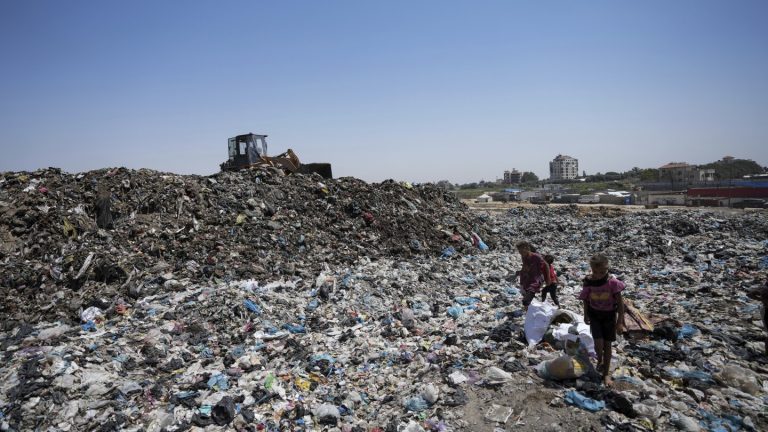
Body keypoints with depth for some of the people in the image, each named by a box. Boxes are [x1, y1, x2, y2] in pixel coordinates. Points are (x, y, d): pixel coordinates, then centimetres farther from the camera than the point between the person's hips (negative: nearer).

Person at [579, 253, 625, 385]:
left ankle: (606, 372, 23)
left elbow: (620, 302, -12)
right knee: (598, 342, -10)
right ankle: (600, 360, 24)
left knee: (607, 344, 7)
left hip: (609, 315, -1)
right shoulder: (588, 281, -14)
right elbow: (586, 299, 3)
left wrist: (620, 321, -12)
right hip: (594, 314, 1)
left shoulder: (612, 282, -20)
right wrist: (586, 315, 9)